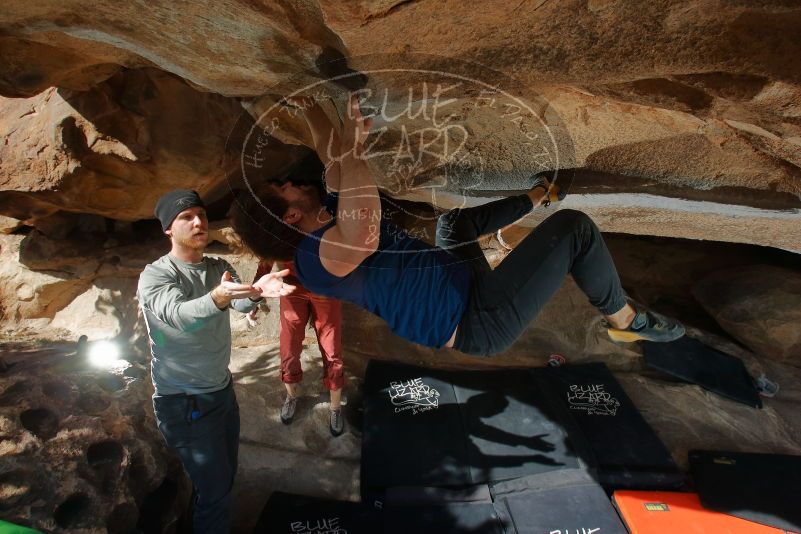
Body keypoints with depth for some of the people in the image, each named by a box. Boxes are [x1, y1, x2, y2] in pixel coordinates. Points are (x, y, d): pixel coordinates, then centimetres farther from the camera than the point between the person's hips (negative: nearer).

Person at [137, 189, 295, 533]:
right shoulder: (155, 274, -15)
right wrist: (217, 298, -56)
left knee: (225, 476, 22)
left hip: (223, 390, 6)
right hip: (183, 402, -6)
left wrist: (257, 291, -43)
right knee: (215, 489, 3)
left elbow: (241, 303, -19)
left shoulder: (220, 268, 1)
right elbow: (179, 316, -35)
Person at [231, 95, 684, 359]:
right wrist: (354, 148, -40)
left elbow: (331, 157, 18)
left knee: (456, 219, 33)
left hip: (463, 288, 10)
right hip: (479, 320, -10)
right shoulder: (319, 254, -23)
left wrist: (310, 107, 21)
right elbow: (364, 235, -46)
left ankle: (537, 196, 55)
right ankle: (626, 320, 9)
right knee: (573, 227, -14)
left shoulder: (330, 217, 6)